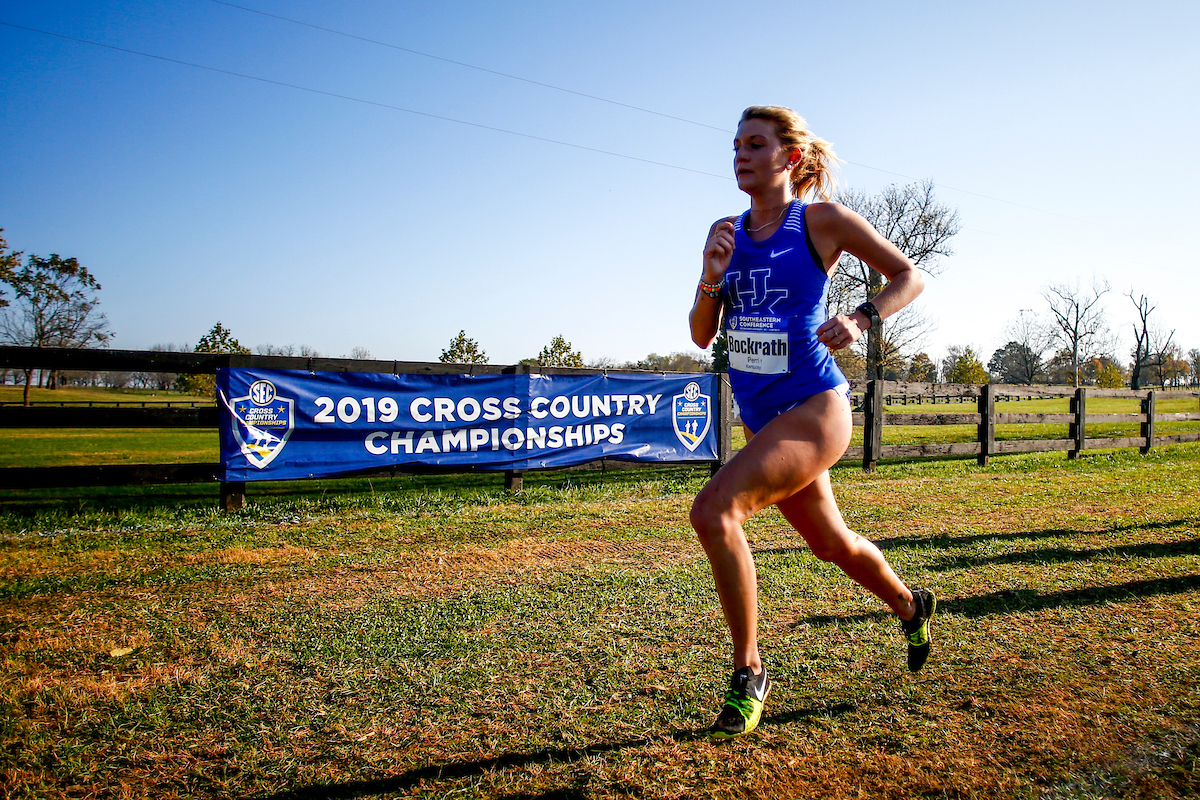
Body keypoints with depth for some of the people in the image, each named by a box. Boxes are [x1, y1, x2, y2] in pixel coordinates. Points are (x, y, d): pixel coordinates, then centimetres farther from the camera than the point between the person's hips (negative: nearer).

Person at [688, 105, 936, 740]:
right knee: (831, 544, 22)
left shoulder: (823, 221, -6)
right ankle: (911, 606, 53)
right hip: (761, 417, 7)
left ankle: (748, 673, -7)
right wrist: (712, 278, -12)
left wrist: (861, 319, -16)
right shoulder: (726, 232, 7)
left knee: (713, 511, -25)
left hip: (813, 409, -6)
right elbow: (702, 335, 6)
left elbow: (909, 275, 2)